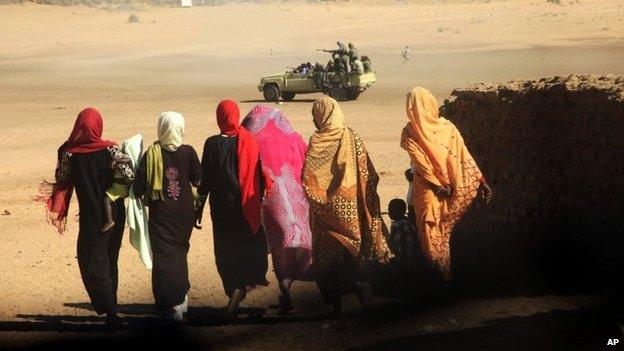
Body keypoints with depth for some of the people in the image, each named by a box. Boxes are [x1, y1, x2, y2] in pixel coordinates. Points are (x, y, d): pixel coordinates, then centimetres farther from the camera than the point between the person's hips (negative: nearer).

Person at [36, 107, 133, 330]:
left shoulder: (69, 153, -8)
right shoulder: (110, 149, -10)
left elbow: (62, 182, 3)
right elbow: (128, 175, -16)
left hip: (91, 216, -2)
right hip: (114, 214, 2)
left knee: (92, 263, 5)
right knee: (109, 261, 19)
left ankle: (110, 312, -8)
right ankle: (111, 308, 27)